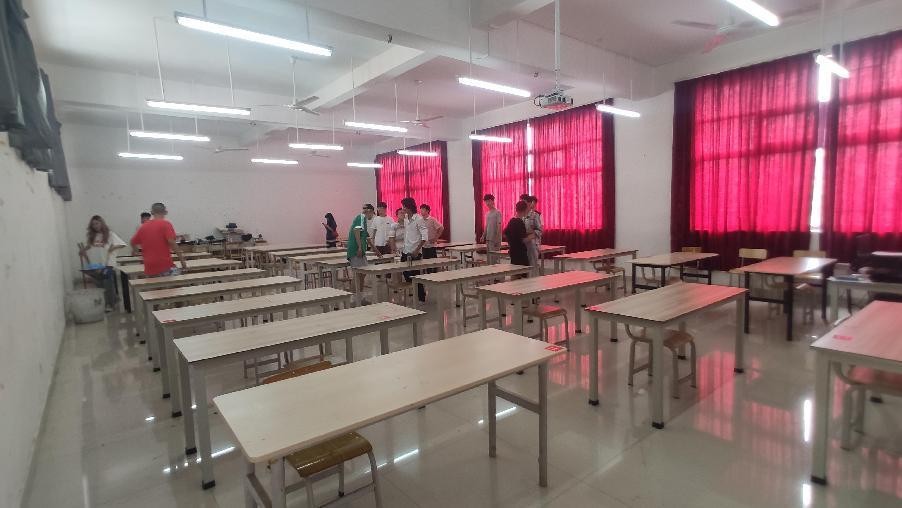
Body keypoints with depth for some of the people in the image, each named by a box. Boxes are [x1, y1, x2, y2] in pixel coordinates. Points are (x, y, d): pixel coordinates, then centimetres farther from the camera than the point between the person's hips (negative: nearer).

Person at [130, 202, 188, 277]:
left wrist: (135, 250, 48)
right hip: (166, 267, -6)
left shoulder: (143, 227, 12)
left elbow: (133, 242, 25)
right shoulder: (166, 224, -4)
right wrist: (182, 260, -13)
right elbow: (172, 242, -16)